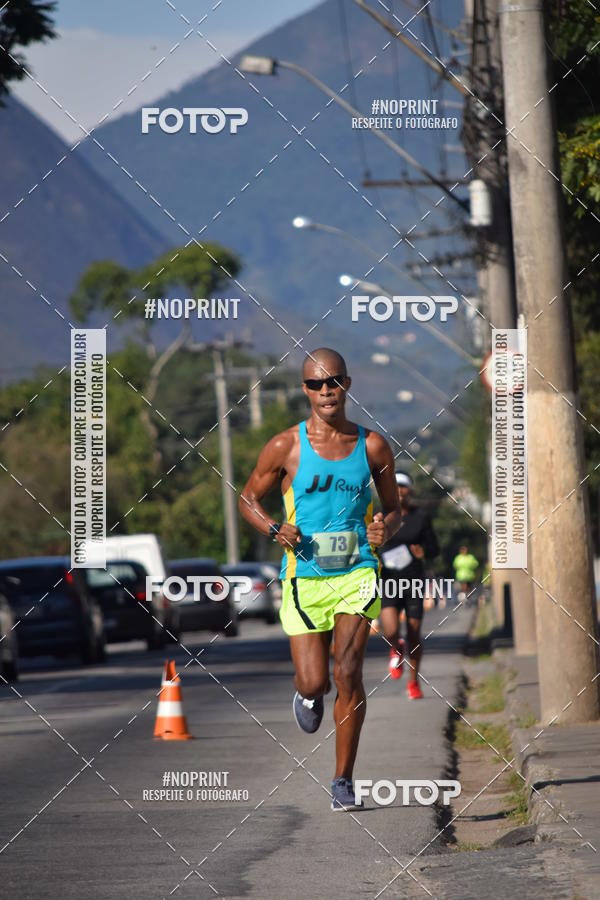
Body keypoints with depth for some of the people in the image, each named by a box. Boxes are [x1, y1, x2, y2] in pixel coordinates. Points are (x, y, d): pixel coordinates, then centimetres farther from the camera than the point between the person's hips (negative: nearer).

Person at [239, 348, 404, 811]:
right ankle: (306, 693, 38)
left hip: (357, 573, 0)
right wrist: (274, 529, -10)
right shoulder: (286, 447, -1)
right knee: (315, 683, -3)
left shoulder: (372, 446, 3)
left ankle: (343, 781, -2)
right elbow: (248, 499, 10)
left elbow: (394, 508, 15)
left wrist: (385, 526, -9)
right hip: (306, 577, 0)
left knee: (348, 672, -14)